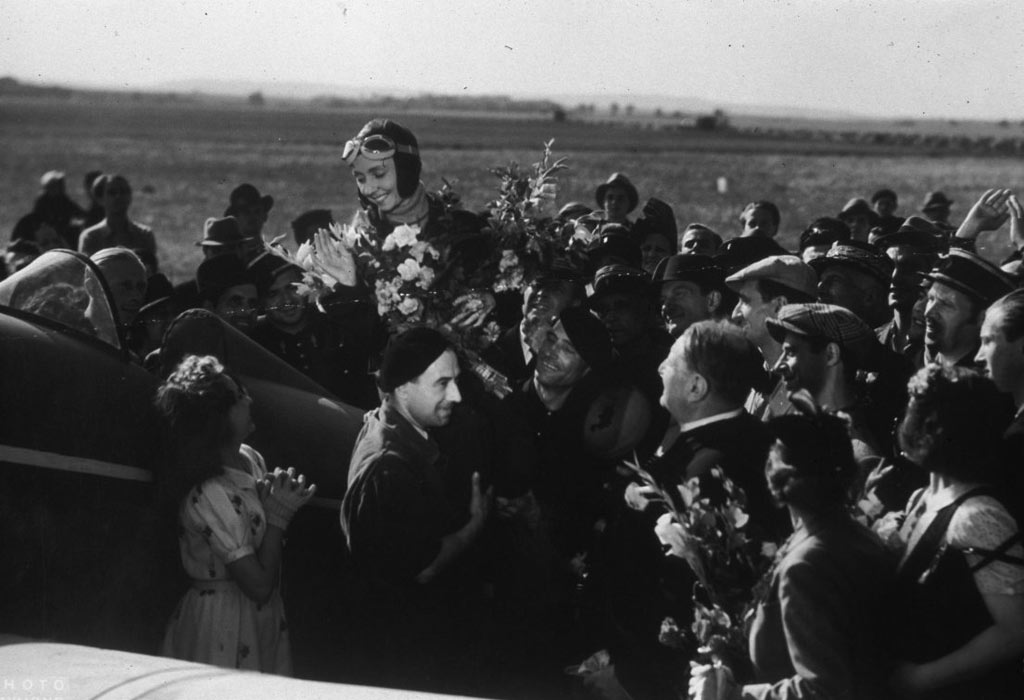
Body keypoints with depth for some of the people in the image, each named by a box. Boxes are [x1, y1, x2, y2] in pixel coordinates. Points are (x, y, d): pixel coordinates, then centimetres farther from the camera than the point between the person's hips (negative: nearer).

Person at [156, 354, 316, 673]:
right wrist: (279, 514, -17)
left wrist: (287, 500, -8)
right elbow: (259, 585, -22)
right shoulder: (210, 495, -25)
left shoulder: (249, 459, -1)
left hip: (261, 618, 8)